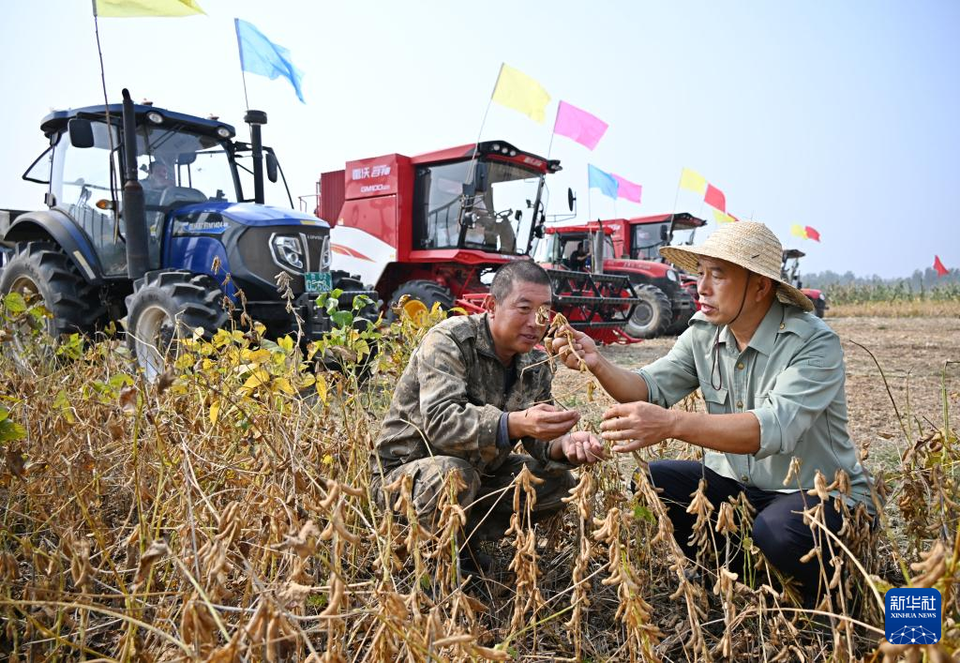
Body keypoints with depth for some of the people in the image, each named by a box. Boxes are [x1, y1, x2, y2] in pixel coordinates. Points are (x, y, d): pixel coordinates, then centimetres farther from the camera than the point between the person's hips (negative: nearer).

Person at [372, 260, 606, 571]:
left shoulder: (536, 363, -1)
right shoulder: (449, 341, -22)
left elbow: (538, 440, -5)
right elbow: (439, 420, -37)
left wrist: (564, 445, -30)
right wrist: (516, 424, -52)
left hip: (480, 471, 7)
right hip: (405, 469, -6)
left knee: (557, 482, -2)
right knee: (455, 475, -37)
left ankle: (466, 535, 3)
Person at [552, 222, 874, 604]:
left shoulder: (815, 342, -23)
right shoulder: (703, 333, -3)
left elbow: (775, 426, -37)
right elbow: (652, 388, -7)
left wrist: (671, 424, -49)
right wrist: (598, 364, -27)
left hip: (822, 494, -5)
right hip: (737, 485, 6)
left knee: (776, 531, -35)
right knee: (651, 482, -13)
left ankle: (827, 598, 3)